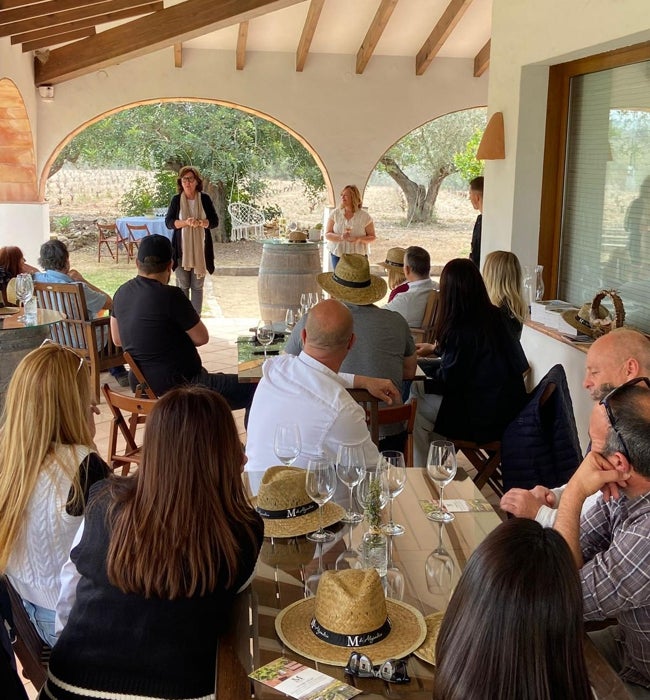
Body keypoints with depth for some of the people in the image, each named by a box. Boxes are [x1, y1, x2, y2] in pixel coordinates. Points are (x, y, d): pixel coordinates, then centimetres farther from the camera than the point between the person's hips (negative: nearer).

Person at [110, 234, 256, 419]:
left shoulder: (122, 292, 2)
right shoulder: (170, 296, -22)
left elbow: (117, 339, 16)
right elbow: (202, 338, -12)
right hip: (179, 387, -9)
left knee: (218, 377, 33)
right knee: (253, 389, -2)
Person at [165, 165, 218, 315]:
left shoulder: (205, 199, 2)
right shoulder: (176, 200, 2)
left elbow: (215, 221, -1)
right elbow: (168, 222, -3)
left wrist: (201, 222, -22)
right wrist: (185, 222, -21)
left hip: (200, 249, 0)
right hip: (181, 249, 0)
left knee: (197, 286, 3)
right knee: (182, 285, 1)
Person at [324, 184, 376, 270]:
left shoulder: (364, 216, -1)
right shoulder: (335, 213, 2)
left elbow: (372, 237, 1)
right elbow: (327, 234, 1)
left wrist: (359, 239, -19)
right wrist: (340, 237, -20)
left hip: (358, 256, -1)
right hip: (337, 254, 2)